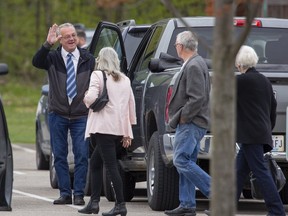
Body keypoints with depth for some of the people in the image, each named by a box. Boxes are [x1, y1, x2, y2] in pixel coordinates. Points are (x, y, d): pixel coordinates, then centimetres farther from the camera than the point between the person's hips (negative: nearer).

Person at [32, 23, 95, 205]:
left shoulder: (88, 59, 4)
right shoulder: (52, 57, 0)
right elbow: (36, 62, -21)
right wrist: (48, 44, -34)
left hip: (81, 116, 0)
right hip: (58, 115, 0)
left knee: (82, 155, -5)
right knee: (59, 155, 3)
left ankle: (79, 194, 2)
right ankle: (65, 194, 10)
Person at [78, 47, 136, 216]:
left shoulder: (98, 75, -3)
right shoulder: (125, 80, 17)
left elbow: (91, 97, -17)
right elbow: (131, 105, 16)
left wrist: (85, 99, 7)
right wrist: (128, 133, 19)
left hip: (104, 127, -7)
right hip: (120, 128, 7)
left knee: (111, 165, -9)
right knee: (95, 162, 18)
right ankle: (94, 202, 16)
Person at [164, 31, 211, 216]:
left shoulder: (194, 66, -16)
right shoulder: (195, 63, 18)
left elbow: (198, 98, -24)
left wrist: (183, 116, -16)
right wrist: (181, 117, 17)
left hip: (191, 124, -11)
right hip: (191, 123, 11)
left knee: (182, 161, -14)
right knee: (185, 163, 10)